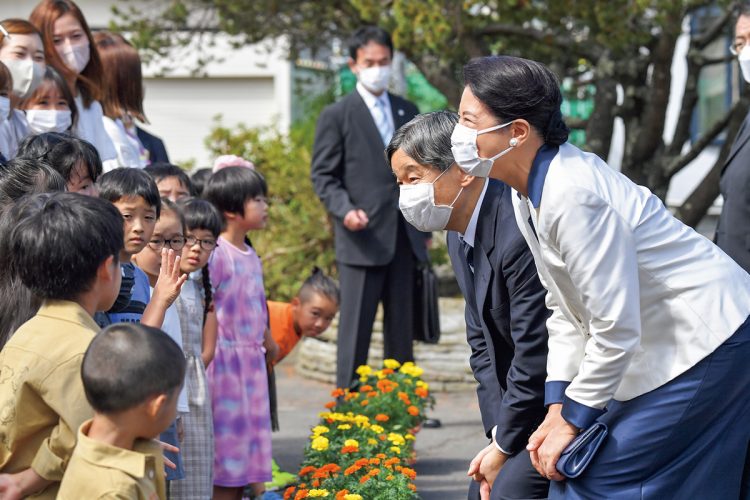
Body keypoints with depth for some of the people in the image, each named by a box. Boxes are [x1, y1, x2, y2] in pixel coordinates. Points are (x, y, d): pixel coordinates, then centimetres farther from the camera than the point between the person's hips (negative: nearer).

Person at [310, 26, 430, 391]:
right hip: (362, 238, -5)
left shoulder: (408, 112, 16)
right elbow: (322, 174, -2)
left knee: (402, 330, 8)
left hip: (404, 238, 5)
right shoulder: (337, 116, 0)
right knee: (355, 331, -4)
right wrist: (344, 209, -19)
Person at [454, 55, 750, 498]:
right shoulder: (529, 192, 3)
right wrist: (558, 407, 2)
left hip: (706, 343, -9)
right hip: (658, 350, 9)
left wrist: (571, 421, -14)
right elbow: (566, 311, 9)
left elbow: (616, 328, -25)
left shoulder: (571, 196, -27)